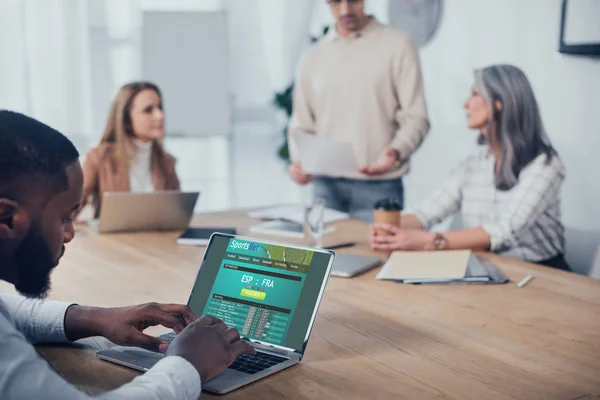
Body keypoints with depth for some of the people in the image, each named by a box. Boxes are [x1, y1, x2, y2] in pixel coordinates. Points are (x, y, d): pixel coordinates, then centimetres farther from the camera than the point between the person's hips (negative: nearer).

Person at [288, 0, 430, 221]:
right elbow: (301, 125, 14)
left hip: (378, 186, -3)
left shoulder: (398, 45, 0)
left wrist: (395, 153, -23)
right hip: (326, 187, 3)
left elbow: (415, 117, -4)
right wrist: (299, 162, -5)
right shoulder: (311, 58, 11)